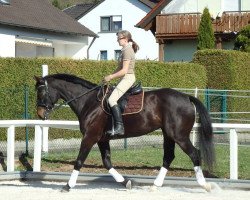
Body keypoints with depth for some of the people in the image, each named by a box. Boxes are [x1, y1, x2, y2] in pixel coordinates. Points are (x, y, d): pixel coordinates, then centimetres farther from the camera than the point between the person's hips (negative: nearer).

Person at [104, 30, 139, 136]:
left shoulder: (127, 51, -15)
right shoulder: (125, 50, 17)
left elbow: (124, 71, -21)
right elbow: (119, 68, 21)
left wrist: (110, 77, -13)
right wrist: (110, 76, 10)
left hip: (127, 78, -11)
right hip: (125, 79, 11)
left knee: (112, 99, -22)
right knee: (112, 98, 14)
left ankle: (119, 127, -27)